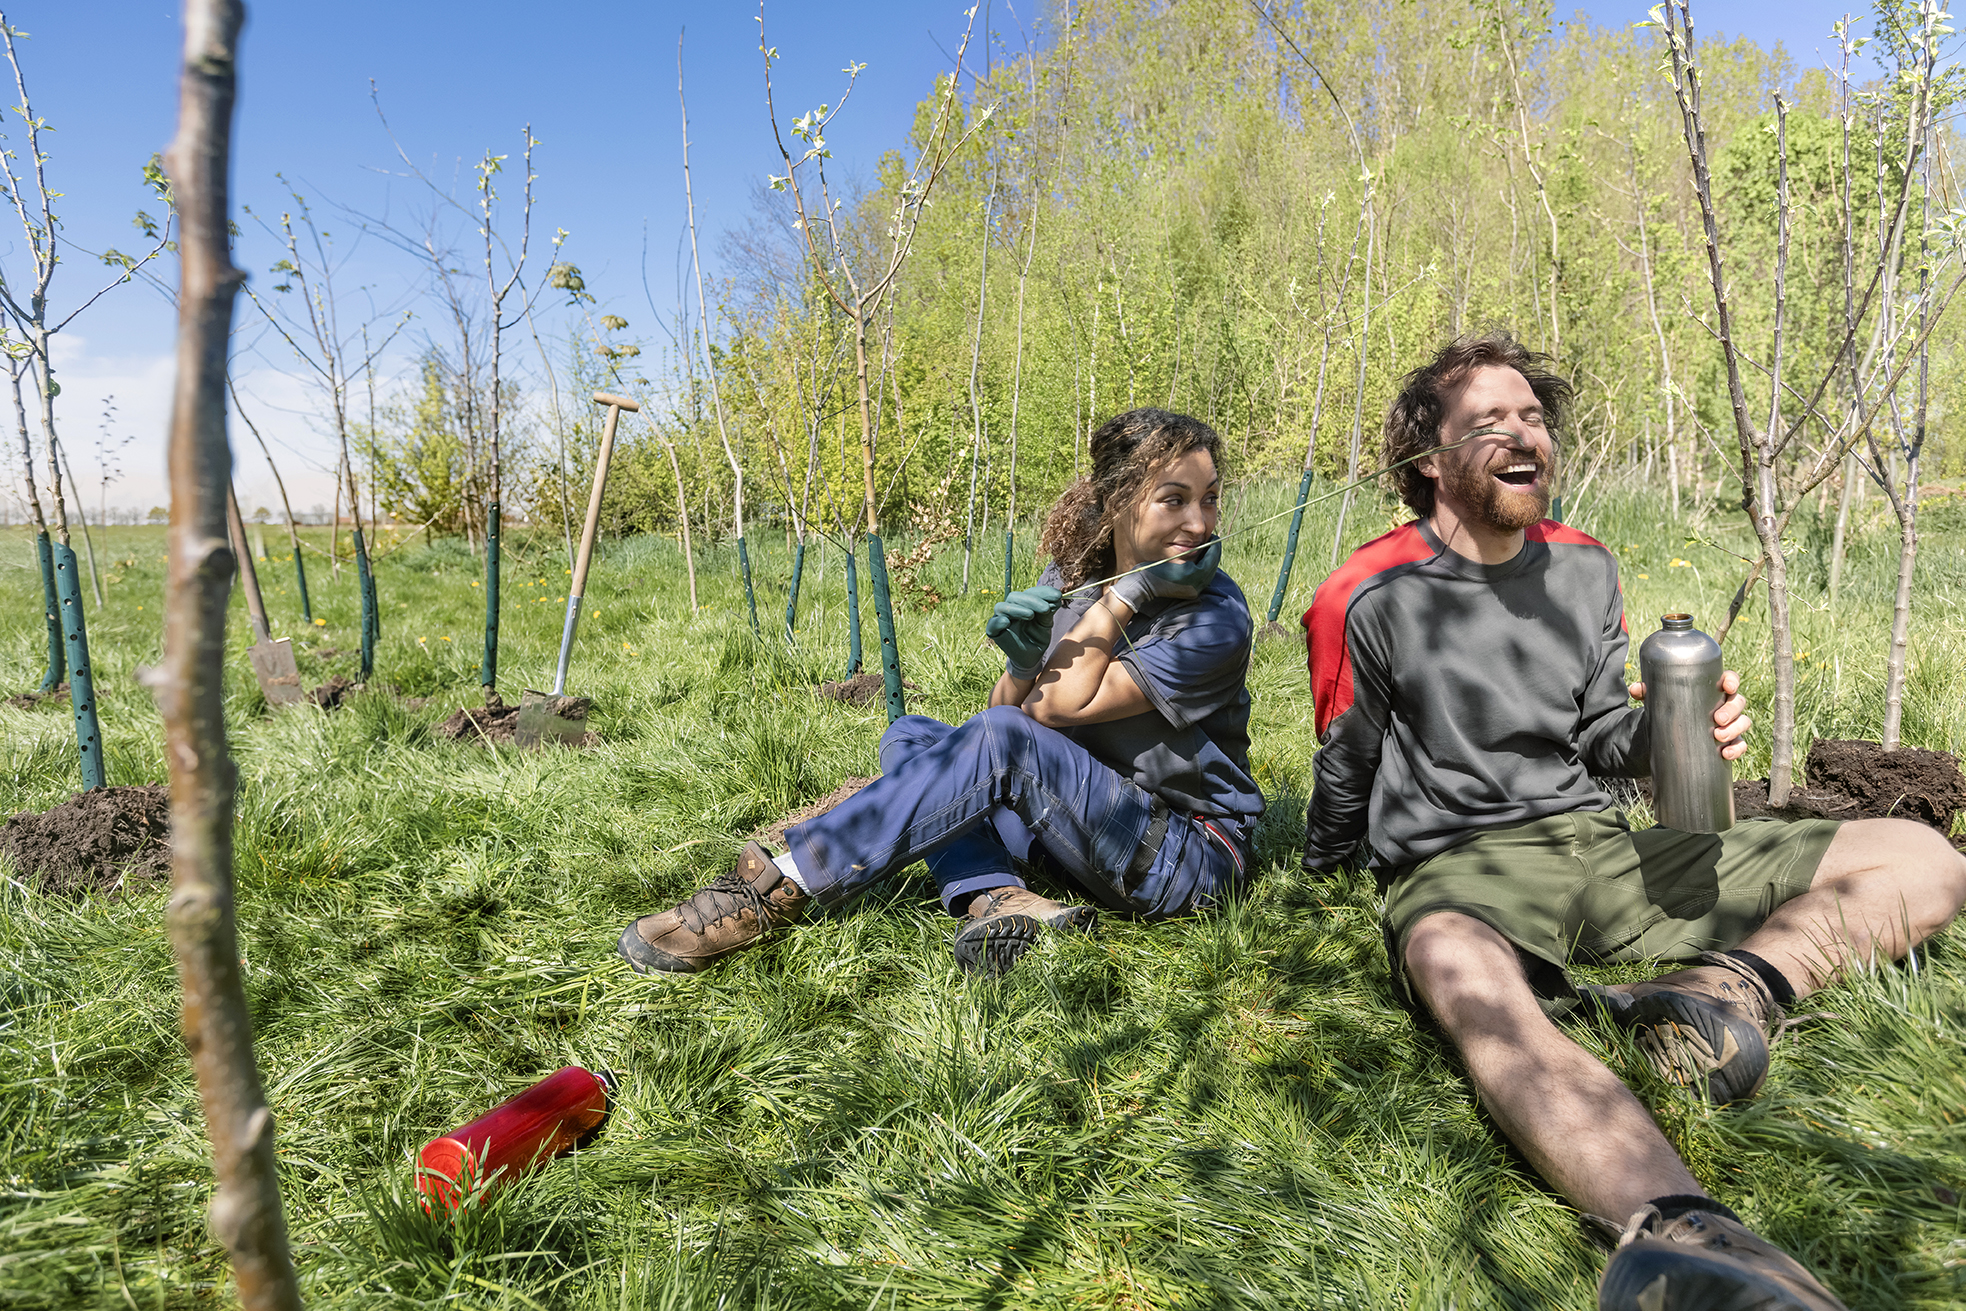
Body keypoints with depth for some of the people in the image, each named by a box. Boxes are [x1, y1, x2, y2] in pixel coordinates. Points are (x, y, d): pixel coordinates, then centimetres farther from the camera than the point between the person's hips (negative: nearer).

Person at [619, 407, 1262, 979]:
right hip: (1085, 828, 7)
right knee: (909, 734, -2)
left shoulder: (1215, 619, -19)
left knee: (1001, 740, -30)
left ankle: (777, 888, -27)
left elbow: (1062, 705, -23)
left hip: (1195, 850, -7)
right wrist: (1024, 659, -24)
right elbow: (1011, 706, -2)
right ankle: (1000, 900, -26)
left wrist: (1128, 594, -18)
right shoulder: (1072, 577, 0)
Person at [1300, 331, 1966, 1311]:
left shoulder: (1585, 572, 11)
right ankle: (1681, 1228, -68)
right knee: (1463, 975, -45)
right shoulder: (1372, 600, -5)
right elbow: (1345, 771, 9)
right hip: (1457, 866, -6)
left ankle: (1735, 988, -27)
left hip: (1600, 845, 7)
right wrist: (1320, 880, 19)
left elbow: (1601, 738, 17)